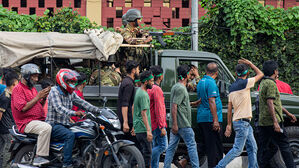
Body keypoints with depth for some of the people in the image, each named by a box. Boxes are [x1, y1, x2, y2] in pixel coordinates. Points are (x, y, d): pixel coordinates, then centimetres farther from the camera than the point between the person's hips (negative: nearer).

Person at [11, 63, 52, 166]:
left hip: (40, 119, 9)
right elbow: (23, 108, -19)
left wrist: (44, 98, 4)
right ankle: (39, 157, -32)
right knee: (46, 128, -33)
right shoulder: (18, 89, -7)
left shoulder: (32, 88, 21)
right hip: (27, 122, -9)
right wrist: (37, 97, -14)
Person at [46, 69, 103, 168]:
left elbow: (82, 103, 12)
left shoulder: (71, 94, 15)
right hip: (54, 125, -9)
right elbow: (59, 108, -27)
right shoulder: (54, 91, -12)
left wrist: (97, 110, -3)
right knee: (70, 135, -33)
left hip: (65, 125, 9)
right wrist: (74, 113, -43)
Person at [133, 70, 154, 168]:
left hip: (138, 128, 10)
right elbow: (143, 113, -21)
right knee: (147, 152, -8)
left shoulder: (139, 91, 15)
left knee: (143, 152, 13)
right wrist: (148, 130, -24)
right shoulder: (143, 95, -16)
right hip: (143, 128, -10)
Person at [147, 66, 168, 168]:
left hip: (152, 125, 10)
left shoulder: (149, 88, 14)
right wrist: (162, 127, -20)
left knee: (156, 146, 11)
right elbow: (158, 109, -20)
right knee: (162, 146, -9)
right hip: (157, 124, -10)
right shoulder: (157, 89, -15)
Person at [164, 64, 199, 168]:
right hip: (183, 124, -10)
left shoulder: (176, 87, 16)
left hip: (176, 124, 10)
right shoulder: (180, 88, -15)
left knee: (172, 147, 8)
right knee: (192, 145, -3)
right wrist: (175, 124, -22)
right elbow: (174, 106, -21)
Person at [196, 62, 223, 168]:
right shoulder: (211, 83, -13)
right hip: (210, 118, -9)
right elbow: (212, 102, -19)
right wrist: (215, 120, -20)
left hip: (201, 118, 9)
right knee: (215, 147, -5)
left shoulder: (201, 82, 15)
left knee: (204, 145, 16)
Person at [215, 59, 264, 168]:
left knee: (252, 148, 9)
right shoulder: (244, 83, -12)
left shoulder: (232, 87, 13)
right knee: (237, 149, -9)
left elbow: (229, 108, 13)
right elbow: (260, 74, -1)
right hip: (242, 122, -9)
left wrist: (229, 125, 15)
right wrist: (250, 64, 10)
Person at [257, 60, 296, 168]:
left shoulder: (263, 83, 19)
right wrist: (275, 122, -23)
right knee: (284, 146, -1)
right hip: (271, 121, -9)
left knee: (263, 148, 6)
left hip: (262, 122, 9)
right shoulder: (271, 83, -12)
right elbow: (270, 103, -20)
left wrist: (287, 113, 31)